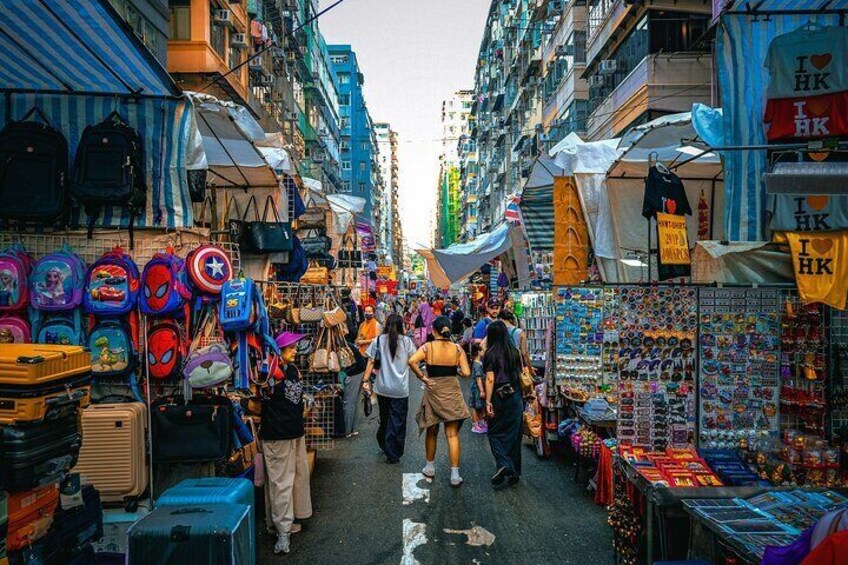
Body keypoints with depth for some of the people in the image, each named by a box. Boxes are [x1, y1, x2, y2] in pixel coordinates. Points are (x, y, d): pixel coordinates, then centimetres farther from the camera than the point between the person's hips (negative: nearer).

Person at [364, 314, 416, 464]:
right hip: (400, 389, -2)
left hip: (382, 387, 2)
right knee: (398, 422, 5)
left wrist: (366, 380, -3)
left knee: (385, 418, 20)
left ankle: (384, 445, 35)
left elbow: (371, 361, -4)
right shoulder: (406, 341, -2)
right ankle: (394, 455, 8)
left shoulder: (378, 340, 0)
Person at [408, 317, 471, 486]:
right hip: (452, 393, 0)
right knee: (452, 434, 4)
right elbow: (466, 373, -10)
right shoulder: (457, 348, -5)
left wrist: (423, 378, -14)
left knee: (431, 432, 17)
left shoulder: (427, 347, -8)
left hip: (433, 391, 0)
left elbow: (412, 361, -25)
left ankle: (430, 468, 31)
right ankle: (455, 475, 3)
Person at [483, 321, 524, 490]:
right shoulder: (514, 352, 3)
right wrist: (521, 396, 17)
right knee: (513, 434, 12)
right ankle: (514, 473, 20)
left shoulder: (491, 353, -10)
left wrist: (488, 401, -13)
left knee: (495, 433, 10)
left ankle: (503, 464, -12)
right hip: (515, 396, 4)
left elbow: (490, 379, -14)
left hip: (499, 397, -4)